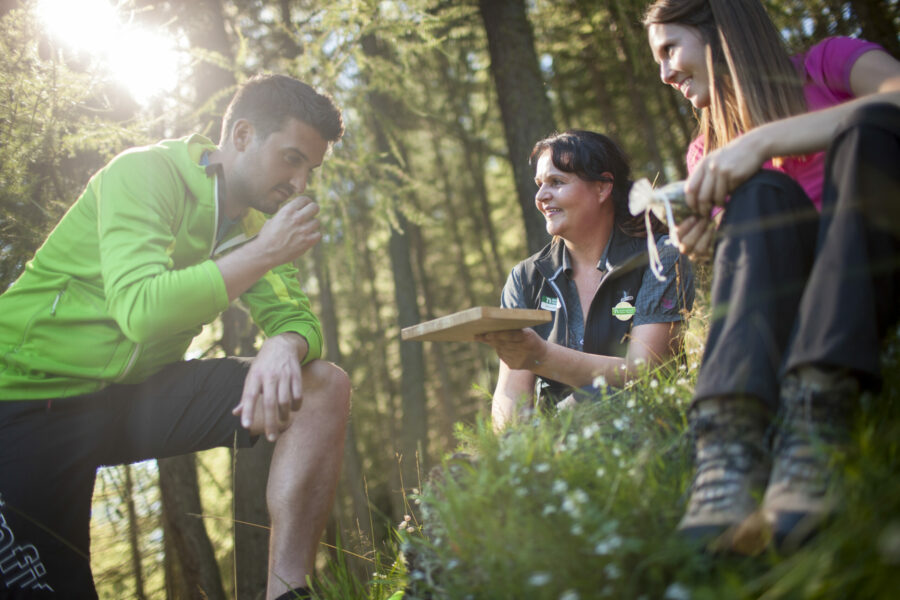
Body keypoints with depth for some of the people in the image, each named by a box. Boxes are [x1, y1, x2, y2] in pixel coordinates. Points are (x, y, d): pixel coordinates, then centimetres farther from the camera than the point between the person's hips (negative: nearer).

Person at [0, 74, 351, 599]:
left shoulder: (255, 220, 5)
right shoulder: (146, 172, -16)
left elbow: (295, 316, -2)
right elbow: (141, 310, -30)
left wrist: (283, 347, -26)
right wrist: (264, 252, -25)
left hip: (132, 396, 6)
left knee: (324, 387, -13)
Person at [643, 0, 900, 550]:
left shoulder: (830, 64, 10)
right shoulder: (708, 152, 21)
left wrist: (764, 140, -19)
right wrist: (718, 242, -7)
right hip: (796, 309, 2)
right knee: (762, 193, -24)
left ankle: (814, 423, -45)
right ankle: (731, 441, -49)